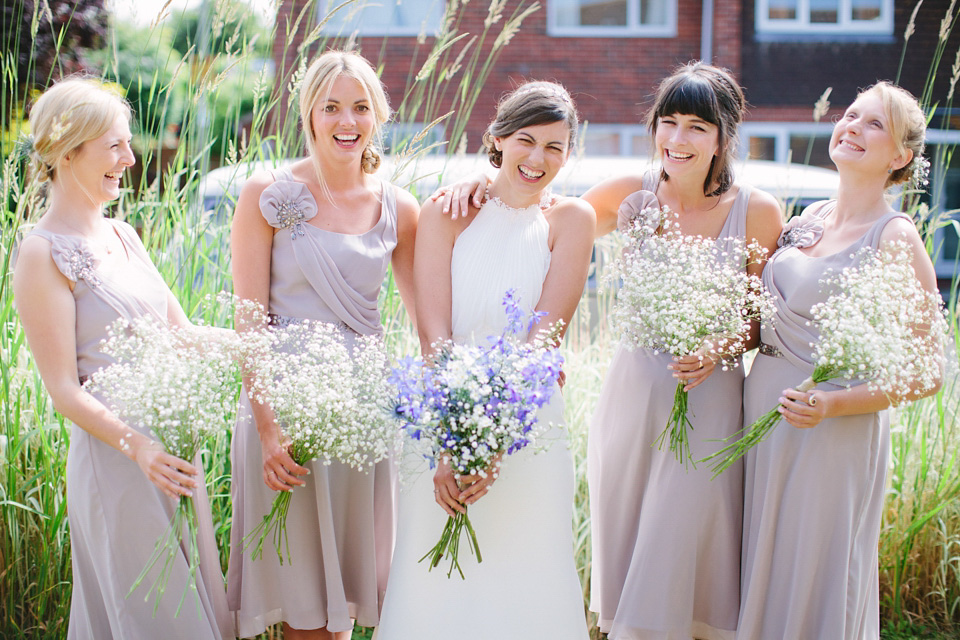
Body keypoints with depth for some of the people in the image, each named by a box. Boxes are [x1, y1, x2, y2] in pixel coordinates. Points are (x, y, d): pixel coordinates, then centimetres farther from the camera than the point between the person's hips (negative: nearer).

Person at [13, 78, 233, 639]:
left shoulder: (123, 235, 11)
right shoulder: (42, 256, -12)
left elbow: (182, 331, 11)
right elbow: (64, 390, -15)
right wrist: (137, 446, -28)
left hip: (174, 449, 8)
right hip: (119, 459, -8)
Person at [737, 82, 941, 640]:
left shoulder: (895, 237, -11)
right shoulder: (810, 219, 9)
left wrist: (831, 405, -24)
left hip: (833, 431, -6)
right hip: (762, 407, 7)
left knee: (814, 587, 3)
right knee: (763, 570, 15)